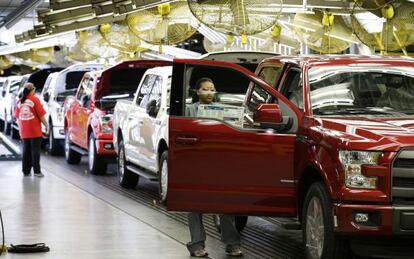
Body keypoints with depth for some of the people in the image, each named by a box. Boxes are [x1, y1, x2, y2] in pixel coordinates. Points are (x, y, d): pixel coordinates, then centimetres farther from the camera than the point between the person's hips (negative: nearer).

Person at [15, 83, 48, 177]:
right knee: (35, 151, 0)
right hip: (35, 131, -4)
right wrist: (46, 125, 2)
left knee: (26, 151, 10)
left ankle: (26, 171, 10)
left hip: (24, 132, 4)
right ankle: (36, 171, -2)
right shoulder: (34, 100, -9)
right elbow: (41, 115, -9)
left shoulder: (20, 102, 5)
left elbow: (17, 117, 11)